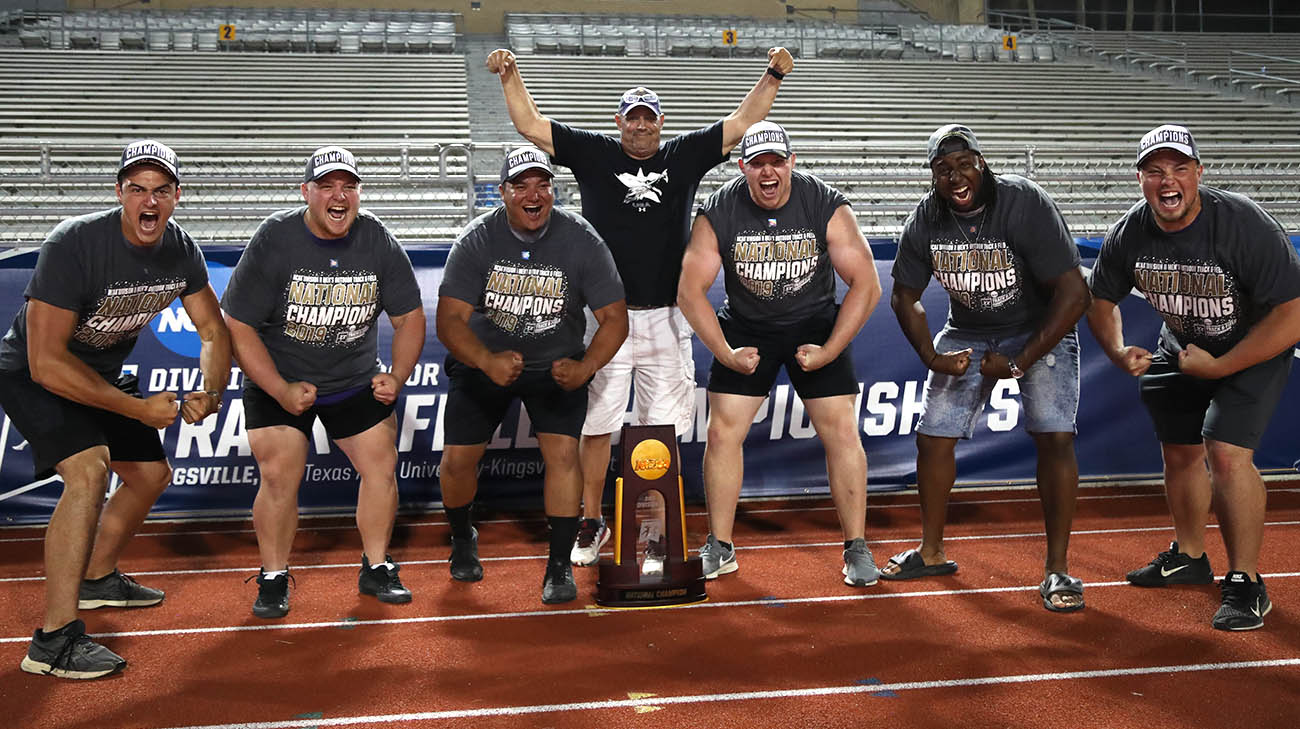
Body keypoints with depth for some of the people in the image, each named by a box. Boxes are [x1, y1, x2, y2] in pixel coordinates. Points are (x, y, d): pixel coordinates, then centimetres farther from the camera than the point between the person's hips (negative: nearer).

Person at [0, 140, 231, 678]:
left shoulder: (180, 251, -11)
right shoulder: (73, 245, -32)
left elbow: (213, 331, 2)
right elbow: (47, 363, -34)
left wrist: (211, 393, -18)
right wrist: (137, 407, -32)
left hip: (104, 374, 8)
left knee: (151, 474, 17)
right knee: (89, 471, -29)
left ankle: (96, 579, 41)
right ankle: (55, 639, -28)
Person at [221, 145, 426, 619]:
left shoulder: (378, 241, -8)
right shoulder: (273, 241, -17)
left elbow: (409, 315, 1)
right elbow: (238, 327, -16)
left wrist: (397, 376, -13)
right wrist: (281, 390, -21)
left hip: (356, 380, 3)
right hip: (277, 380, -3)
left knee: (382, 465, 0)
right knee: (280, 476, -12)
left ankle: (376, 570, 18)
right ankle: (273, 580, 7)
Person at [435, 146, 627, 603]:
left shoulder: (580, 239, -15)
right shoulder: (477, 240, -15)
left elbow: (614, 318, -11)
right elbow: (450, 320, -19)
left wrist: (584, 368, -29)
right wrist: (487, 361, -39)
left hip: (557, 364, -1)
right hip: (484, 361, 1)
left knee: (563, 452, -17)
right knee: (458, 458, -2)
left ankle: (560, 565, -2)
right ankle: (462, 538, 30)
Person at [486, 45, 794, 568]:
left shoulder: (685, 156, 9)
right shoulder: (593, 154, 6)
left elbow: (741, 124, 8)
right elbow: (530, 125, 5)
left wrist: (773, 75, -1)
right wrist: (510, 76, -5)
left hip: (664, 319, 1)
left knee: (661, 431, 2)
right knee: (596, 425, 7)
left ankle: (657, 535, 11)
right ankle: (591, 523, 22)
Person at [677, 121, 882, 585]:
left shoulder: (828, 208, -18)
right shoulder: (717, 214, -16)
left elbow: (866, 284, -13)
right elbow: (690, 291, -9)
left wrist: (829, 351, -16)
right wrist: (725, 354, -15)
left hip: (817, 325, -1)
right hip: (746, 328, 1)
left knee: (842, 431, -8)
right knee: (723, 432, -4)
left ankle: (856, 550, 4)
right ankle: (719, 550, 10)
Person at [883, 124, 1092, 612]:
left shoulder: (1026, 205, -27)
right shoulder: (925, 221, -13)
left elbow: (1073, 294, -28)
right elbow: (904, 297, 3)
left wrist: (1018, 363, -26)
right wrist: (931, 358, -11)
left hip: (1041, 329, -4)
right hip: (967, 332, 5)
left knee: (1055, 438, -20)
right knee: (932, 437, 3)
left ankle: (1057, 568, -9)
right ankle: (932, 553, 23)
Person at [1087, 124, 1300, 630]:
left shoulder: (1244, 224, -31)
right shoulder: (1128, 235, -16)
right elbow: (1101, 300, 4)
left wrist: (1219, 367, -27)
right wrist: (1118, 352, -14)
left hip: (1257, 348, -6)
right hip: (1181, 346, 6)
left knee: (1227, 452, -20)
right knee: (1179, 451, 15)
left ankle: (1245, 584, -6)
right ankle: (1189, 558, 38)